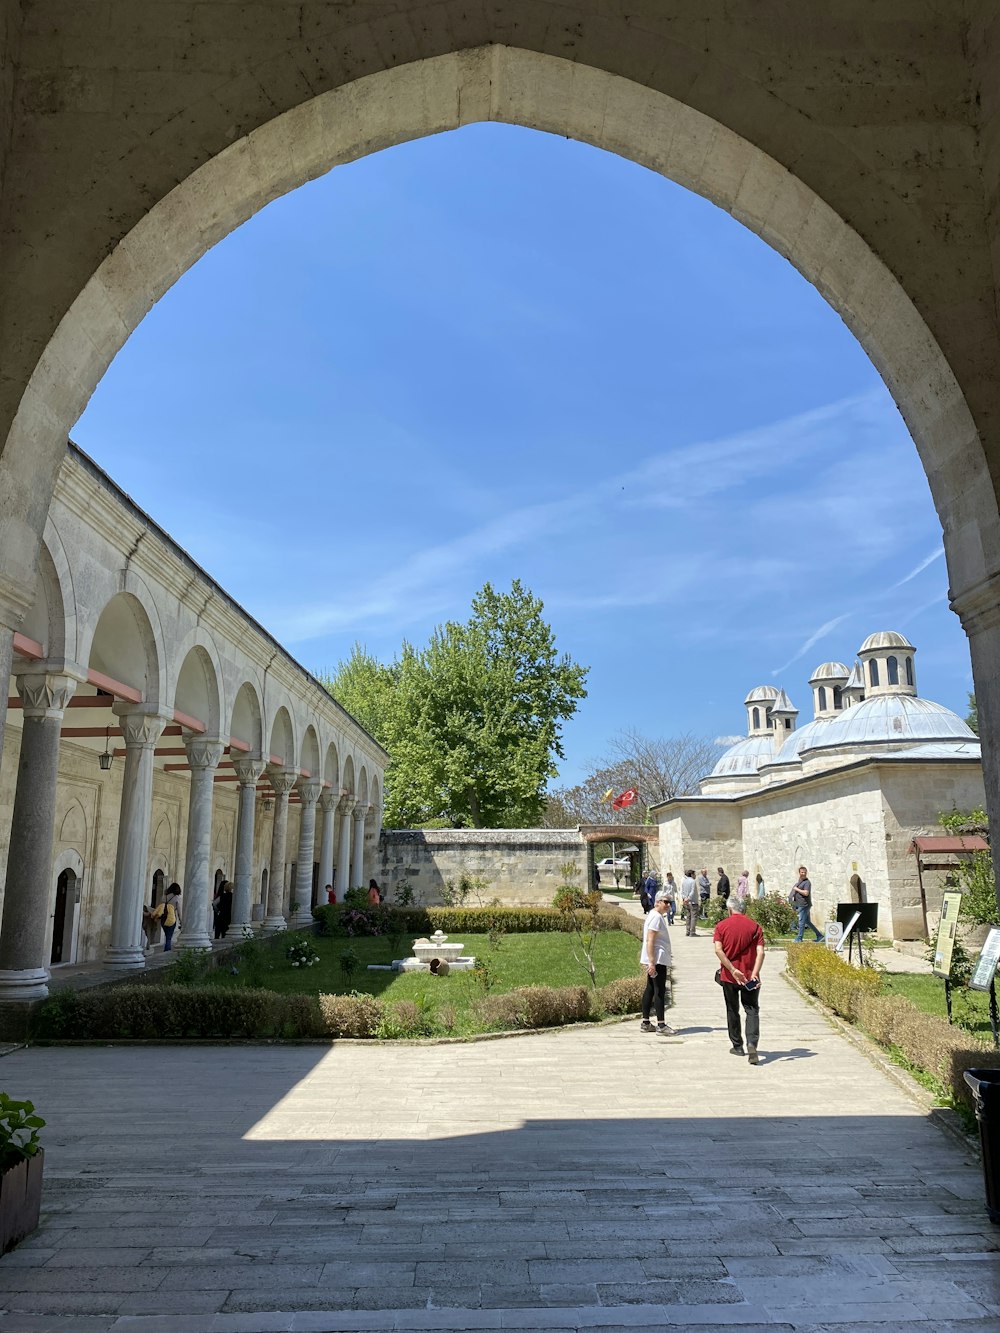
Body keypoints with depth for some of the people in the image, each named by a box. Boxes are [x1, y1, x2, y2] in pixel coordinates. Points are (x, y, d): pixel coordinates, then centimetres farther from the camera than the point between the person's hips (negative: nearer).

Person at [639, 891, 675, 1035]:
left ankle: (645, 1023, 18)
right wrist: (651, 962, -26)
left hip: (655, 960, 11)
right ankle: (661, 1025, -5)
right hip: (657, 960, -11)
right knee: (660, 991, -8)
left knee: (650, 989, 12)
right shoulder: (656, 917, -15)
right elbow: (650, 940, -22)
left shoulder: (658, 916, 17)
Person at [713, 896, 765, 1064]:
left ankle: (737, 1046, 24)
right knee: (752, 1010, 5)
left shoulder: (721, 926, -2)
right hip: (750, 977, 0)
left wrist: (733, 970, -17)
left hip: (728, 976, 0)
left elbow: (718, 950, -15)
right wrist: (755, 973, -19)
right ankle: (752, 1043, -16)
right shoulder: (754, 926, 0)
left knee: (732, 1011, 15)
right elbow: (760, 952, -12)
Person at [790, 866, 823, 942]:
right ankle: (819, 935, 21)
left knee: (801, 921, -4)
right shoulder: (799, 881, 14)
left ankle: (799, 938, 4)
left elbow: (806, 893, -25)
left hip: (804, 904, -9)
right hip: (800, 905, 9)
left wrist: (797, 889, -16)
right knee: (808, 921, 14)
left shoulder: (807, 882, -13)